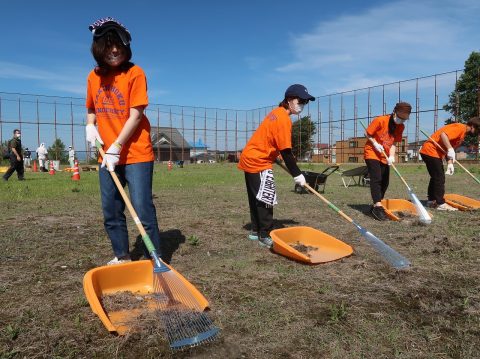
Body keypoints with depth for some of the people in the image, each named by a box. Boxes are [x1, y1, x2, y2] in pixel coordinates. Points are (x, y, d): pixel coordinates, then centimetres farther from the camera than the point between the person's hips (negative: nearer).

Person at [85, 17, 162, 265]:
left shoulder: (134, 73, -8)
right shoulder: (94, 76, 8)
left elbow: (136, 116, -13)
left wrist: (116, 147, -17)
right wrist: (90, 126, 2)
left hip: (136, 154, -6)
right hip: (107, 156, 6)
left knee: (143, 210, -8)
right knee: (111, 213, 11)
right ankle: (122, 257, 27)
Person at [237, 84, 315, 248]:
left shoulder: (277, 113, 12)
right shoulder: (284, 119, -18)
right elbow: (286, 152, -19)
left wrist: (273, 157, 23)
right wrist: (297, 174, -14)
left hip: (251, 158, 10)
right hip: (258, 162, -10)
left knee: (257, 198, 16)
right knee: (266, 199, -6)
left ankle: (256, 231, 26)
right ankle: (265, 236, 1)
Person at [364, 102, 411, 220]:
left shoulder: (401, 127, -1)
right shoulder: (380, 120, -18)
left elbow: (394, 143, -2)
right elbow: (368, 134, -10)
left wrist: (391, 156, -16)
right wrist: (376, 144, -22)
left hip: (385, 156, 7)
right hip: (372, 153, -6)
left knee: (385, 182, 5)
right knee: (376, 179, -19)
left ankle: (376, 205, 17)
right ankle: (378, 206, -24)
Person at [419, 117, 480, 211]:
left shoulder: (462, 134, 17)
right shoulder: (460, 128, -13)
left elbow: (447, 150, 15)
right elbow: (443, 135, -29)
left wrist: (450, 164, 4)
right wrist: (450, 149, -34)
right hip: (431, 151, -11)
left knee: (436, 177, 18)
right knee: (440, 178, -6)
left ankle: (431, 201, 27)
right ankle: (441, 204, -1)